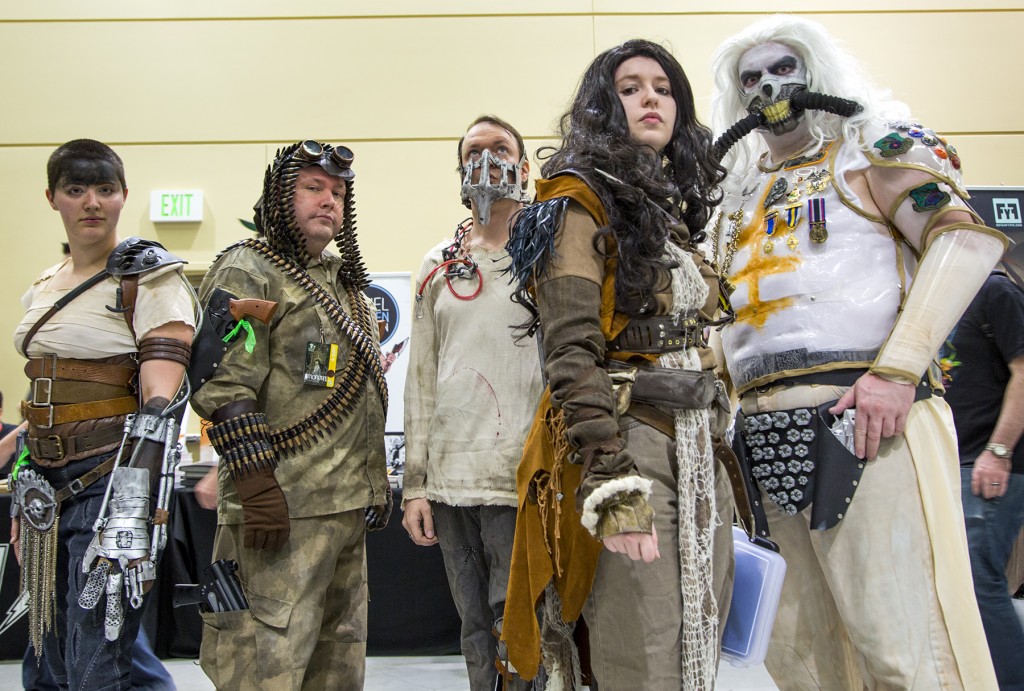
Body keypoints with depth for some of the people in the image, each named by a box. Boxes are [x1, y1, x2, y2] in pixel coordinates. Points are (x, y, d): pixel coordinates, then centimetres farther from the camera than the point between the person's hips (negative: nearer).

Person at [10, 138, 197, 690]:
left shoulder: (151, 281, -10)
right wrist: (23, 499, 18)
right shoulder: (45, 287, 14)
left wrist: (132, 518, -26)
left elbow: (159, 407, -19)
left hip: (112, 481, -8)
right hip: (48, 486, 8)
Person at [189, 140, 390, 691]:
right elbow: (224, 388, -15)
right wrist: (257, 486, -22)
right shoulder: (247, 272, -5)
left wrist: (377, 483, 20)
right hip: (283, 505, -8)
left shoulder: (345, 285, 21)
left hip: (350, 506, 9)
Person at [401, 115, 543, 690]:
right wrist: (414, 485, 8)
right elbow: (422, 377, 13)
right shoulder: (439, 265, 15)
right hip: (448, 480, 4)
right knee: (476, 634, 12)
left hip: (524, 480, -4)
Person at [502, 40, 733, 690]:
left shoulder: (679, 207, 20)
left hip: (699, 449, 8)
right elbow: (571, 353, -15)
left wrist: (726, 460, 16)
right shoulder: (583, 200, -4)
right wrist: (610, 481, -24)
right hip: (630, 443, -8)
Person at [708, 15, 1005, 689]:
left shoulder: (872, 144, 7)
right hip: (770, 438, 6)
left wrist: (896, 370, -20)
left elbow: (967, 237, -8)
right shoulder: (742, 194, 25)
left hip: (859, 420, -6)